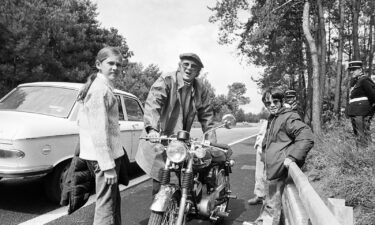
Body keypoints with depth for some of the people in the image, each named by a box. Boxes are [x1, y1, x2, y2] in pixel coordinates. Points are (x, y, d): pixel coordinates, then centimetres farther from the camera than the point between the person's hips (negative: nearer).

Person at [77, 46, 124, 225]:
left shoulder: (98, 85, 14)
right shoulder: (101, 89, -17)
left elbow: (82, 121, 19)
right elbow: (99, 131, -22)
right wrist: (108, 165, -22)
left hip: (98, 154, 10)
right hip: (105, 155, -10)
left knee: (114, 200, 21)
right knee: (106, 206, -1)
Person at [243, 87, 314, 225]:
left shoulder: (289, 117, -15)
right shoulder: (272, 118, 15)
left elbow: (307, 137, -26)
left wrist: (292, 157, -28)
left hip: (279, 167, -10)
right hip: (271, 167, 10)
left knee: (272, 202, 3)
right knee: (269, 198, 24)